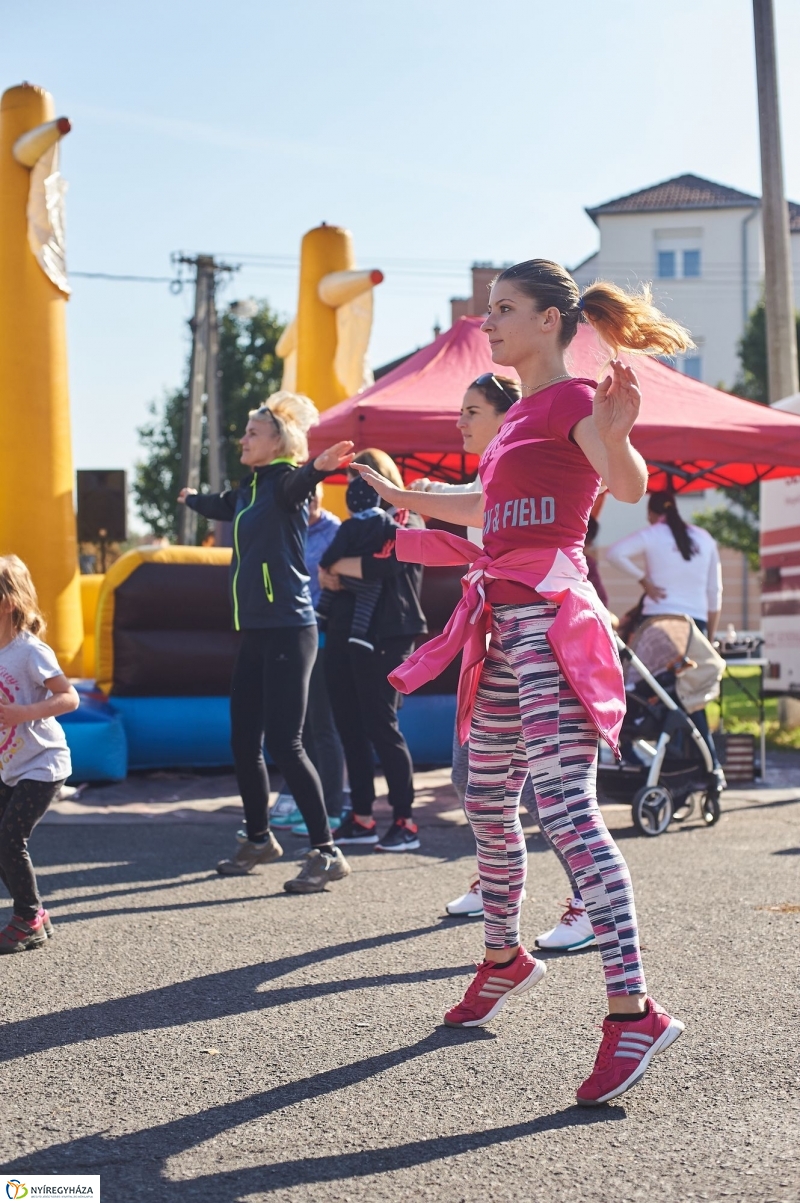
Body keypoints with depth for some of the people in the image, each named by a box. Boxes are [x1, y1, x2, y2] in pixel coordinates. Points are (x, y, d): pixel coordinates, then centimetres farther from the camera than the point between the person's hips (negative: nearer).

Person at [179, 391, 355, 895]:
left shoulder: (286, 482, -8)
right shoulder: (248, 490, 17)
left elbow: (298, 481, -32)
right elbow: (220, 505, 39)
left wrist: (318, 467, -56)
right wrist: (191, 498, 60)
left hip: (288, 630, -9)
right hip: (254, 632, 9)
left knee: (283, 743, -11)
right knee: (244, 741, 13)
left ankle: (327, 853, -4)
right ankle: (259, 839, 29)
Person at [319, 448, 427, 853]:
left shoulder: (406, 522, -4)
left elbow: (382, 565, -21)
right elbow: (329, 564, 14)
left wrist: (339, 566, -7)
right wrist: (327, 574, -9)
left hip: (383, 637, -7)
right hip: (344, 633, 8)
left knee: (381, 726, -7)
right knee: (350, 727, 7)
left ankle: (405, 822, 0)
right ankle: (362, 819, 14)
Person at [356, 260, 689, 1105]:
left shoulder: (573, 400, -7)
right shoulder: (524, 413, 19)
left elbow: (630, 485, -25)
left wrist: (614, 438, -47)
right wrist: (402, 498, 44)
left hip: (547, 622, -9)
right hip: (501, 623, 9)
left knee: (567, 810, -18)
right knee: (488, 804, 17)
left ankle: (633, 1009, -20)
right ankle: (504, 958, 36)